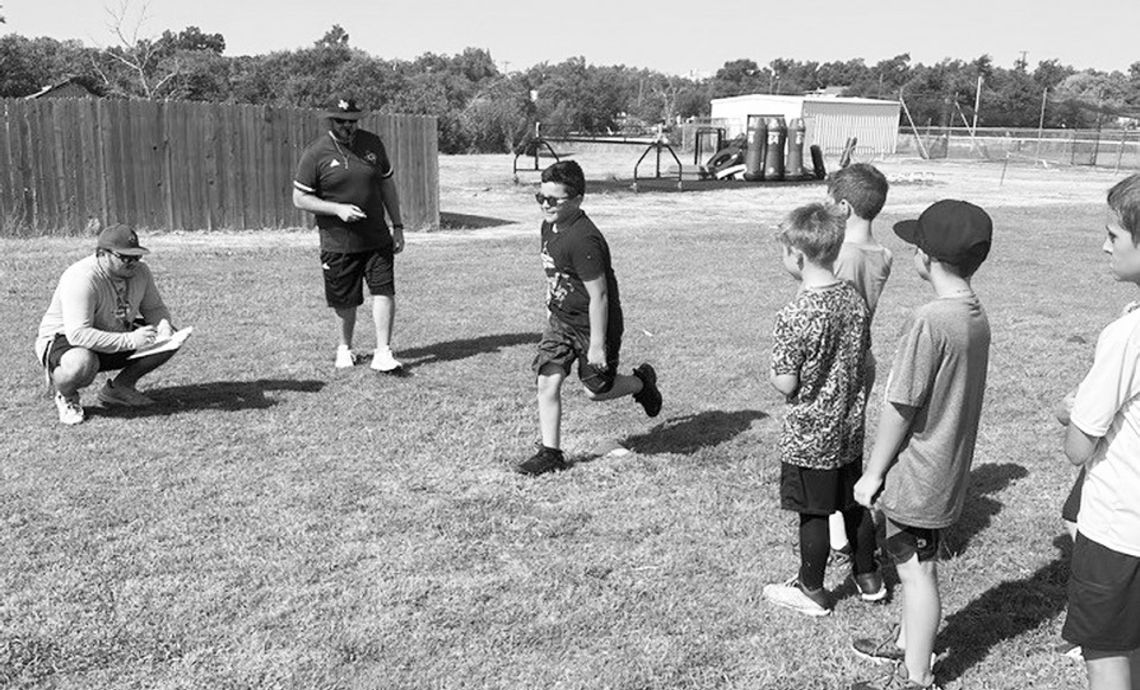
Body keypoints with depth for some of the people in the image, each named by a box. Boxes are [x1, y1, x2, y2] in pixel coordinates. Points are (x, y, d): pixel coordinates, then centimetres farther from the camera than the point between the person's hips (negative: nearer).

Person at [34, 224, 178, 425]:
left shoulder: (140, 271, -8)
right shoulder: (81, 279, -30)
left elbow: (154, 308, 4)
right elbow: (78, 334, -37)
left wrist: (163, 324, -21)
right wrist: (129, 340, -42)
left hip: (117, 339, 7)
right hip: (64, 340, -7)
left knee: (170, 337, -8)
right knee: (81, 363, -42)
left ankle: (120, 387, 6)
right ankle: (66, 396, -5)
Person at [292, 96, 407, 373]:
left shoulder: (372, 143, 6)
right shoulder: (315, 153, -6)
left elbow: (387, 185, 15)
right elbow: (300, 199, -4)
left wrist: (397, 226, 11)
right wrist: (338, 209, -17)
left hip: (377, 239, 2)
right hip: (338, 243, -2)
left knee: (384, 292, -8)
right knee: (345, 303, 7)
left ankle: (383, 353, -2)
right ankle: (345, 346, 32)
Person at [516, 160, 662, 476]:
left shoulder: (583, 240, -28)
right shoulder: (549, 228, 0)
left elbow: (598, 296, -25)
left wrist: (597, 344, -23)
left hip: (593, 323, -8)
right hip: (561, 319, 8)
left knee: (596, 389, 6)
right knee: (547, 382, -2)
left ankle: (642, 381, 35)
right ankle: (550, 453, 6)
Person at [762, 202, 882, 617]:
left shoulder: (794, 317, -24)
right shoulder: (856, 300, -3)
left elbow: (786, 384, -20)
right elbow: (862, 360, 7)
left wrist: (771, 372, -1)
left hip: (809, 435, -6)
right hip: (850, 428, 7)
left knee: (814, 514, 8)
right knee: (854, 503, 21)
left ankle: (811, 591, 25)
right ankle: (868, 577, 36)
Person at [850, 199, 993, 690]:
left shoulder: (929, 321, -25)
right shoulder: (976, 315, 1)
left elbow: (900, 407, -21)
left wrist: (874, 472, -11)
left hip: (915, 476, -8)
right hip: (948, 467, 8)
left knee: (916, 572, 5)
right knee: (916, 565, 24)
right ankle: (909, 644, 42)